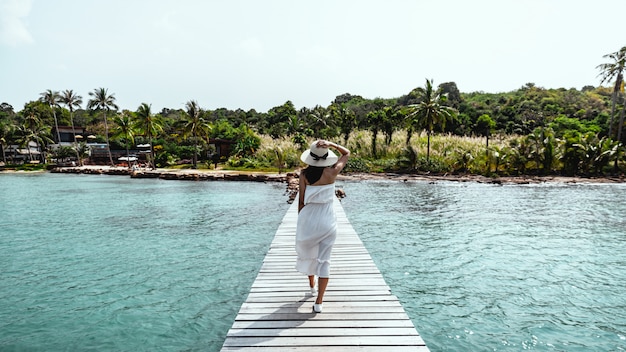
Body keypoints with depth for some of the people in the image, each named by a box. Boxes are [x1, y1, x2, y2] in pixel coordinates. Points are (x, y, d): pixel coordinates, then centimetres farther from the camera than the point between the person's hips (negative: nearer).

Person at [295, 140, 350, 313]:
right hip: (327, 221, -1)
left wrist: (300, 221, 9)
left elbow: (301, 201, -4)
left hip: (308, 219, 1)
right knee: (324, 259, 4)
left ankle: (312, 285, 44)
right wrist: (331, 144, -4)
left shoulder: (304, 174, -9)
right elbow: (346, 153, 7)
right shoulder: (331, 172, -10)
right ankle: (319, 302, 3)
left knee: (308, 253, 24)